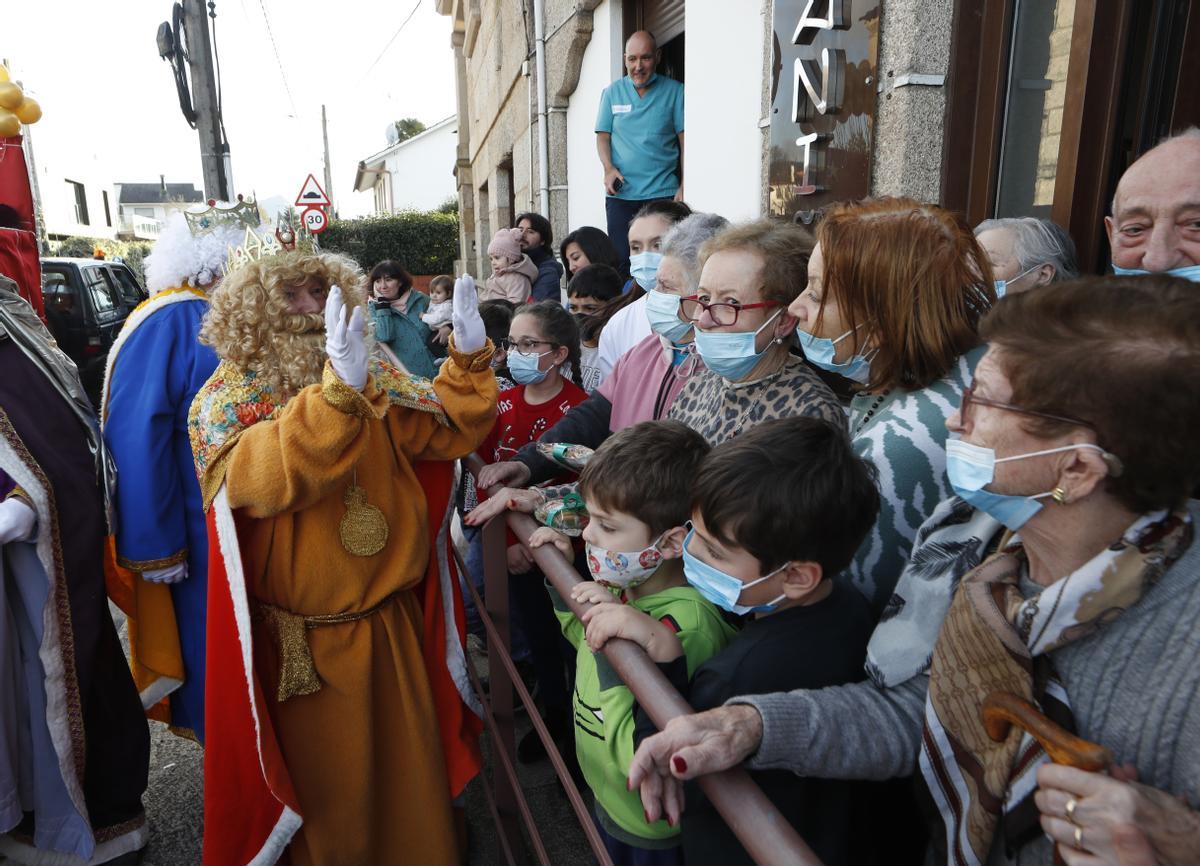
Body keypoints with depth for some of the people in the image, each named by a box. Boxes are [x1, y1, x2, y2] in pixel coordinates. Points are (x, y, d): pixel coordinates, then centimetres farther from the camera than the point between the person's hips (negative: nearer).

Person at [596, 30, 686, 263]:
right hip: (621, 193, 2)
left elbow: (685, 141, 3)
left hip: (663, 192, -1)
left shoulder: (675, 91, 4)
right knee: (621, 260, 1)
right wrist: (608, 168, -7)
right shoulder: (612, 92, 11)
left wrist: (684, 186, -7)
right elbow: (603, 136, 12)